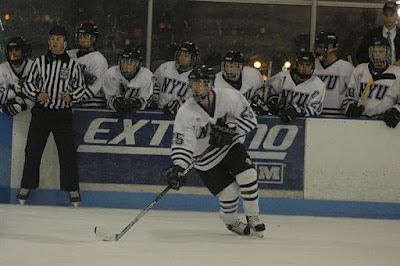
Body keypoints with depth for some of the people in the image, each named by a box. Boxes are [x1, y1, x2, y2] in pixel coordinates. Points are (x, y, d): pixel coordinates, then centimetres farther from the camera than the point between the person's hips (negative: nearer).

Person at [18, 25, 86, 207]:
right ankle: (26, 186, 12)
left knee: (67, 151, -2)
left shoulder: (72, 65, 2)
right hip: (41, 112, 1)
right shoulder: (40, 62, 3)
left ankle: (72, 189, 7)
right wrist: (37, 94, -12)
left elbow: (81, 87, 10)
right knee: (33, 149, 2)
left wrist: (71, 97, -11)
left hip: (63, 114, -1)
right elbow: (28, 84, 8)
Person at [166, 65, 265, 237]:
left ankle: (253, 219, 2)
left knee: (247, 175, -19)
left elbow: (249, 118, -11)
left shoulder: (230, 97, -19)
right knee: (229, 192, -10)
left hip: (231, 145, 2)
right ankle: (231, 222, 23)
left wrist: (230, 128, -27)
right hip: (205, 158, -2)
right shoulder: (186, 113, -22)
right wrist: (177, 168, -37)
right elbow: (181, 144, -23)